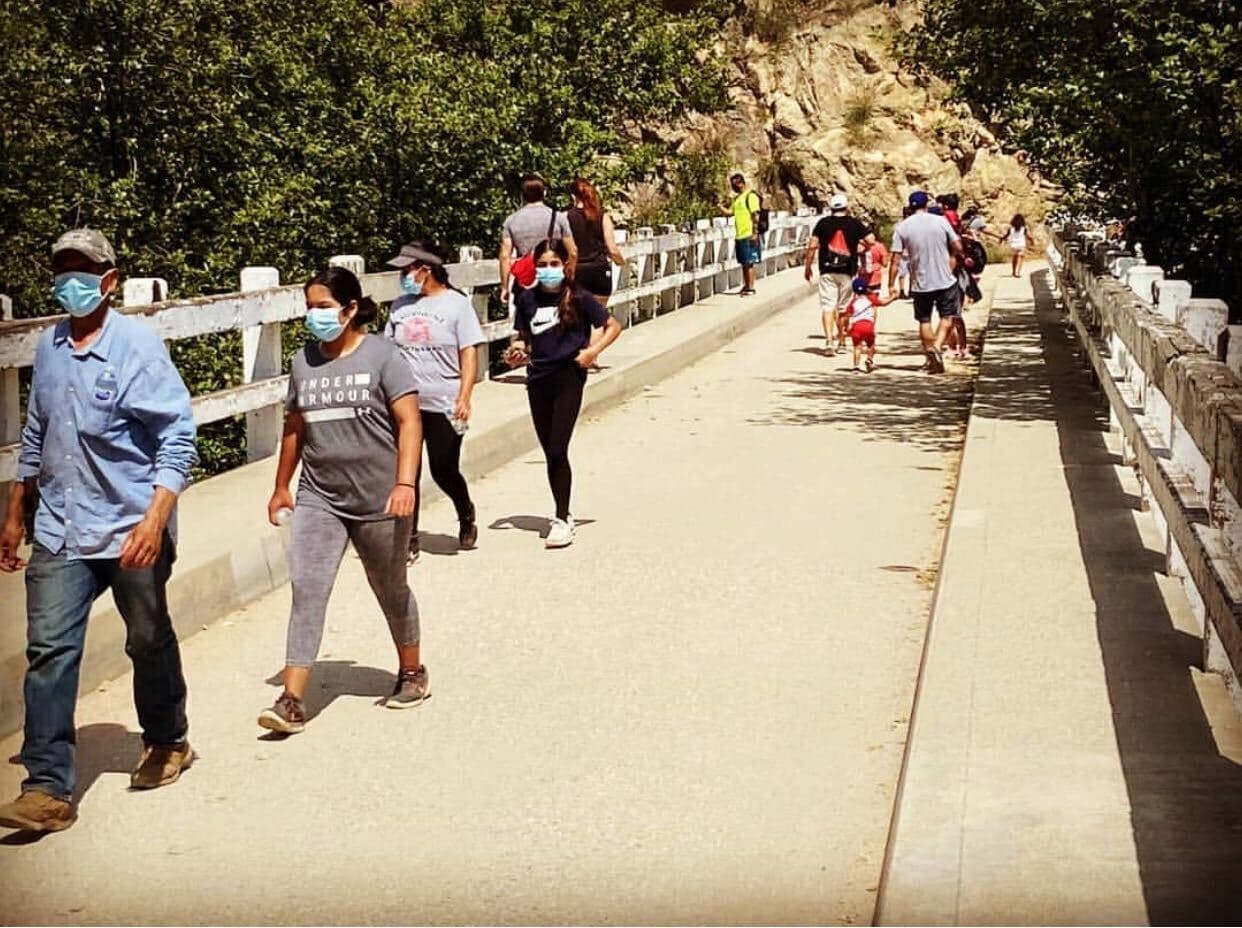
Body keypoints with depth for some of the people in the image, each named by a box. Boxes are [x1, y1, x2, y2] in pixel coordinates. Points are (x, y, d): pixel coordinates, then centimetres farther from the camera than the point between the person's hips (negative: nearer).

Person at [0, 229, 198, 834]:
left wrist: (155, 521, -24)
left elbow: (178, 439, -14)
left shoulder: (137, 346, -11)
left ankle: (168, 742, 38)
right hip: (59, 533, 4)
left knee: (149, 643, 13)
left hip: (131, 530, -4)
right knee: (49, 652, -5)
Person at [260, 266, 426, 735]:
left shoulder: (381, 355, -7)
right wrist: (281, 487, 20)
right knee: (306, 588, -10)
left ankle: (412, 673, 36)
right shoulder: (303, 361, 7)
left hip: (379, 500, -3)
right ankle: (292, 700, -12)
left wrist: (405, 483, -21)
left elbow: (409, 422, -11)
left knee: (391, 589, 13)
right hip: (319, 499, 4)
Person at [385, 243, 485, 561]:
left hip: (443, 405, -4)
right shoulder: (400, 306, 8)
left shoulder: (456, 304, -3)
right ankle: (409, 540, 10)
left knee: (444, 472, 0)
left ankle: (466, 515, 31)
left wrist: (464, 398, -15)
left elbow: (469, 354, -6)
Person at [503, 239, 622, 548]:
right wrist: (517, 353, -3)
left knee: (557, 450, -11)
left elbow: (613, 326, 3)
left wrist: (594, 350, -10)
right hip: (538, 380, 4)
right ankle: (564, 513, 23)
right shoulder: (528, 299, 6)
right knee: (550, 452, 9)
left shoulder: (577, 298, -4)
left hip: (569, 377, -4)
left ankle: (562, 519, -4)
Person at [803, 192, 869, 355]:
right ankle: (840, 340, 23)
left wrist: (808, 266, 5)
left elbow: (812, 246, -4)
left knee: (827, 305, -3)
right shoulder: (855, 223, 2)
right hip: (847, 271, 1)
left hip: (827, 271, -1)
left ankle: (829, 340, -17)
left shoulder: (823, 223, 1)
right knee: (843, 307, 13)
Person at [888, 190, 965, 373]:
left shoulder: (902, 227, -4)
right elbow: (958, 248, 0)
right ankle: (937, 346, -11)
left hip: (920, 283, 1)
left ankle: (931, 359, 17)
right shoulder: (941, 221, -5)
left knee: (924, 321, 15)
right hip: (945, 281, -1)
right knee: (947, 317, 11)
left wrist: (891, 284, -2)